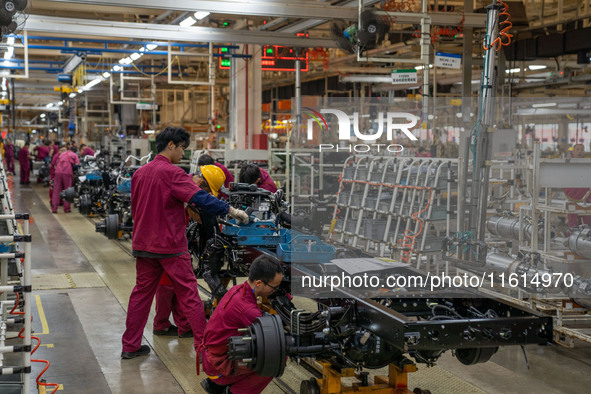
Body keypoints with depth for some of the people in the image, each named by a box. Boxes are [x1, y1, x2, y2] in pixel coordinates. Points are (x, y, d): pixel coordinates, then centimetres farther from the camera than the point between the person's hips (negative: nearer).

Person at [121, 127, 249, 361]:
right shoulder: (171, 173, -15)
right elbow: (200, 198, -23)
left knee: (141, 293, 12)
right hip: (170, 245, -7)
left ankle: (130, 346, 16)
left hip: (143, 244, 7)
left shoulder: (139, 173, 9)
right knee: (188, 295, 0)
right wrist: (232, 211, -20)